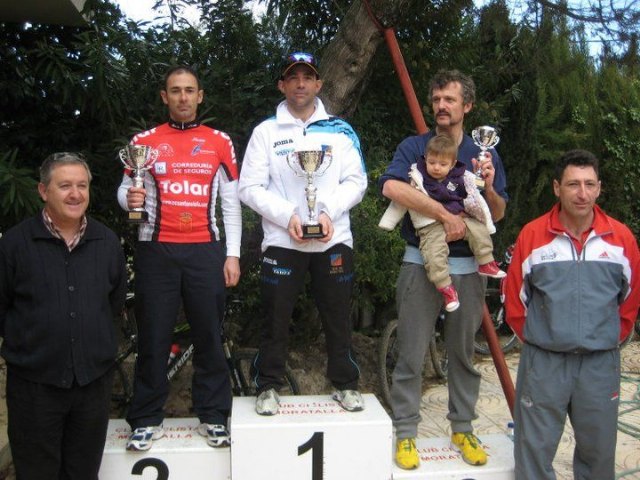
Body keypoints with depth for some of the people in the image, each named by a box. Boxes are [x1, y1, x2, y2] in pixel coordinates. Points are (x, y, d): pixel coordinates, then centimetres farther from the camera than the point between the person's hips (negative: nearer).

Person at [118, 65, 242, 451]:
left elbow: (231, 202, 9)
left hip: (205, 251, 1)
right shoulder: (145, 141, 8)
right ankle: (147, 419, 18)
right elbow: (127, 191, 10)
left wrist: (233, 254, 2)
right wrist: (129, 198, -15)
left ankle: (213, 416, 18)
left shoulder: (220, 142, 9)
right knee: (154, 335, 4)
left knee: (209, 333, 4)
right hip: (156, 250, 0)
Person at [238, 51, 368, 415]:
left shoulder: (340, 130, 9)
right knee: (276, 320, 5)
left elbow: (356, 181, 4)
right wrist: (288, 216, -14)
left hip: (334, 239, 1)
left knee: (339, 317, 8)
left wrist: (328, 212, -12)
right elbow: (250, 187, -1)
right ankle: (269, 387, 21)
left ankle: (346, 384, 24)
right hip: (281, 241, -1)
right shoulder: (266, 131, 5)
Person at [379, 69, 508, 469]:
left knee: (464, 353, 13)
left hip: (468, 266, 3)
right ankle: (406, 433, 17)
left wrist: (488, 187, -11)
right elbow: (392, 186, -21)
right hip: (421, 263, -2)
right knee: (412, 356, 2)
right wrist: (445, 214, -24)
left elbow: (498, 214, 9)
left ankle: (463, 429, 29)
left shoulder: (484, 154, 9)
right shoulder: (413, 147, 0)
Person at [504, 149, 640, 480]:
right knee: (534, 451, 9)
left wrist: (608, 339, 12)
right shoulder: (532, 235, -4)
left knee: (599, 451, 17)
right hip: (543, 362, -1)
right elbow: (515, 301, 3)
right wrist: (537, 339, 6)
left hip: (601, 364, 2)